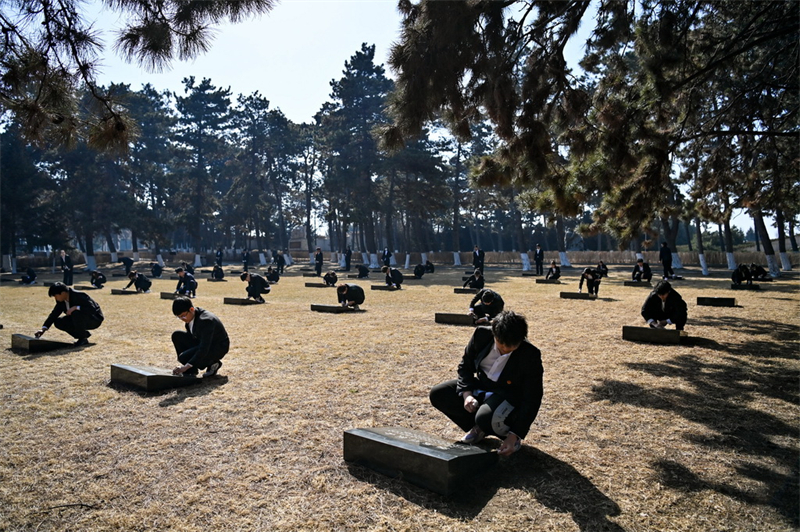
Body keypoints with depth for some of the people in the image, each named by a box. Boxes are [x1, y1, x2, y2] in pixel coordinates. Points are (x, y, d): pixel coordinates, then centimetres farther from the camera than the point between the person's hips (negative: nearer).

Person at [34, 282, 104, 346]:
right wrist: (44, 328, -8)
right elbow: (54, 314, 1)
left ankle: (83, 338, -16)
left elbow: (92, 309, -34)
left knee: (76, 313, -35)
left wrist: (76, 307, -39)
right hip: (79, 320, 8)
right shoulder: (61, 301, -3)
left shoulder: (80, 296, -26)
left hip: (94, 320, -8)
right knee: (58, 322, -6)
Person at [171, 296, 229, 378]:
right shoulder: (191, 316, -6)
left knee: (184, 358, -25)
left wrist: (186, 366, -36)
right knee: (177, 336, -7)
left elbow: (204, 350, -34)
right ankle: (191, 370, -1)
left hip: (218, 347, -9)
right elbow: (190, 335, 12)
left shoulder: (205, 320, -32)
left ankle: (212, 363, -1)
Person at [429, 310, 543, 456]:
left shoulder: (530, 355, -25)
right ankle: (478, 427, 4)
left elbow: (532, 401, -20)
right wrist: (466, 393, -19)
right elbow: (465, 366, -1)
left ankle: (508, 432, -1)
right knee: (437, 394, -12)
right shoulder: (482, 335, -17)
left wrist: (514, 436, -25)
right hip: (481, 386, 5)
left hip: (510, 396, -5)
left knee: (486, 417, -37)